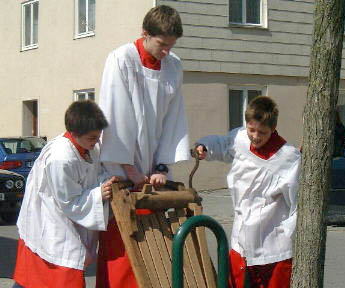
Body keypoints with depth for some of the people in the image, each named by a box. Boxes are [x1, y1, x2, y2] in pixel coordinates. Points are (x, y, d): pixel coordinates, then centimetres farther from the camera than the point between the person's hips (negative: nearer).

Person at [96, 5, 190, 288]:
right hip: (122, 168, -5)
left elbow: (174, 118, 6)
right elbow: (117, 116, -12)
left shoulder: (174, 66, 5)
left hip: (153, 170, 5)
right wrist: (129, 169, -12)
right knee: (119, 241, -5)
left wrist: (162, 167, -1)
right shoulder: (121, 60, -10)